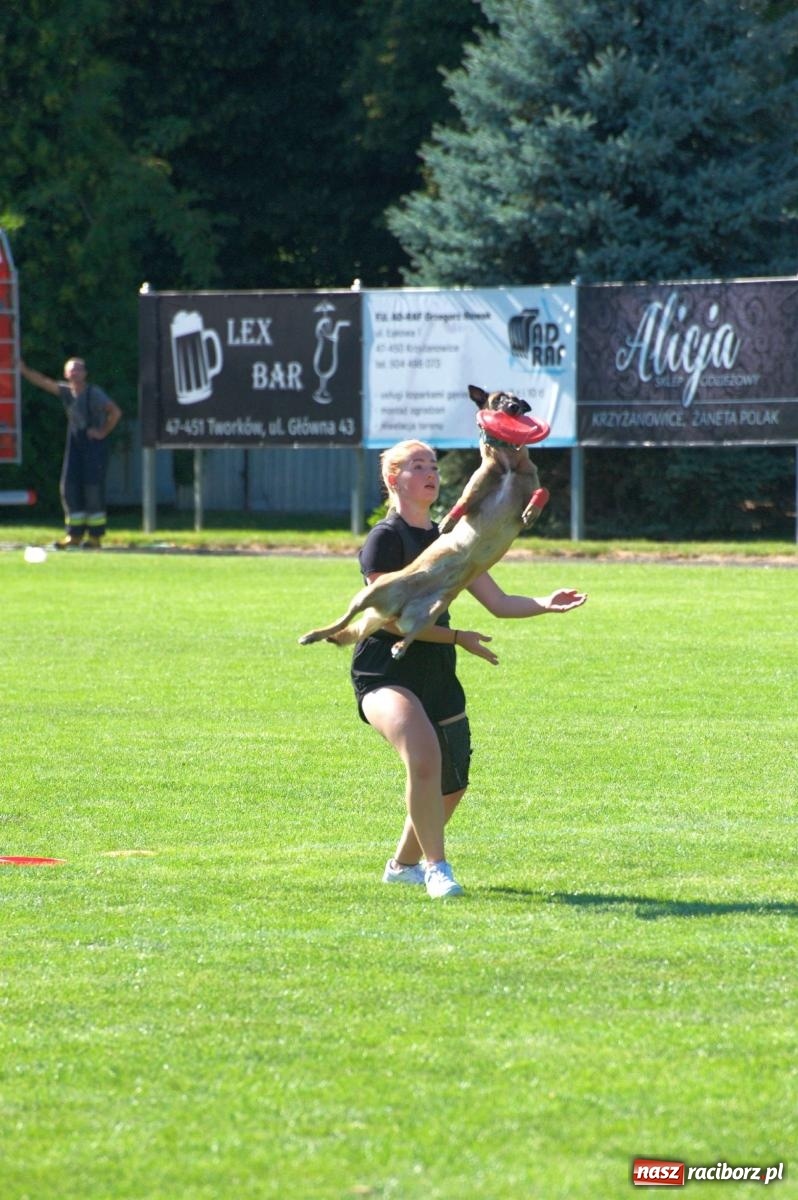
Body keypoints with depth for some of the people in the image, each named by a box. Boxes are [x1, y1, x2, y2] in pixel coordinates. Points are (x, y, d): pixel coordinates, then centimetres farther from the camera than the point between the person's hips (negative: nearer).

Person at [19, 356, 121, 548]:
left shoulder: (94, 393, -12)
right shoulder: (66, 391, 4)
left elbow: (115, 412, -16)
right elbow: (43, 381, -2)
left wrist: (103, 432, -13)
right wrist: (23, 369, -14)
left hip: (94, 442, -6)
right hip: (74, 443, 6)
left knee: (93, 488, -6)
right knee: (69, 487, 2)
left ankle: (95, 536, 1)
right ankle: (74, 535, 8)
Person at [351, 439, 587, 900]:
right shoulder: (386, 538, -9)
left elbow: (499, 602, 10)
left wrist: (545, 604, -9)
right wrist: (457, 637, -17)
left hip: (438, 679, 8)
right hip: (385, 673, -8)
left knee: (452, 785, 11)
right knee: (424, 755, -31)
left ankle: (404, 863, 34)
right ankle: (435, 865, -21)